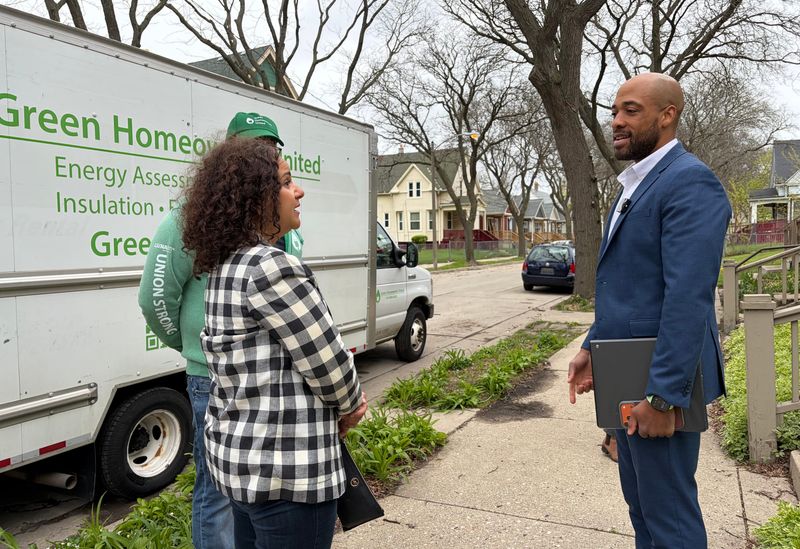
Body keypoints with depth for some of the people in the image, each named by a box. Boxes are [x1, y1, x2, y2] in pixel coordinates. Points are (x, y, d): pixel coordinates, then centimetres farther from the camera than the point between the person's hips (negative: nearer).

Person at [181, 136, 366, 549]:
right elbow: (327, 361, -17)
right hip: (286, 468, -9)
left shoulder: (226, 265, 7)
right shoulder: (270, 267, -22)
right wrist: (350, 406, 5)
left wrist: (342, 401, 6)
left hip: (237, 454, 9)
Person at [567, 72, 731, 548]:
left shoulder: (689, 181, -16)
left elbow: (689, 296, -23)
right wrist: (593, 347, 14)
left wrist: (664, 395, -24)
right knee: (641, 505, 21)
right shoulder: (636, 184, 15)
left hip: (659, 382, -9)